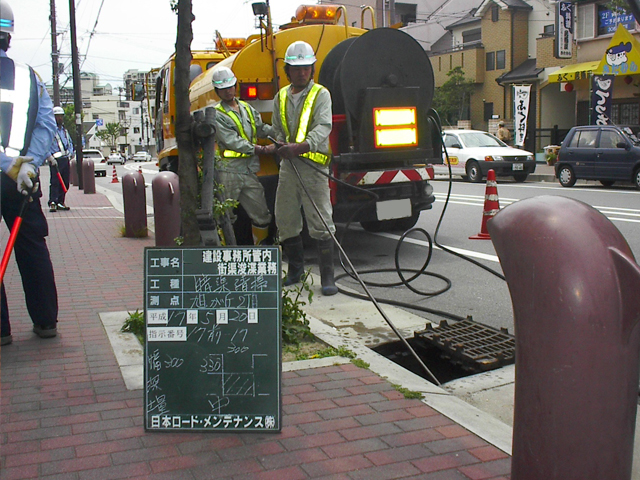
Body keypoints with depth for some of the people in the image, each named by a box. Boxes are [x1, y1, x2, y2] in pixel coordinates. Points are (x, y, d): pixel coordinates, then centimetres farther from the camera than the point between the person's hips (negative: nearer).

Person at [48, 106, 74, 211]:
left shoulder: (64, 130, 20)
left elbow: (70, 142, 30)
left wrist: (71, 152, 12)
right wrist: (51, 158, -17)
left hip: (65, 159, 7)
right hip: (56, 160, -7)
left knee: (65, 182, 7)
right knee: (55, 182, -12)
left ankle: (60, 203, 15)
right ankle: (52, 203, -13)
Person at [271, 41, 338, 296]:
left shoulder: (321, 94, 0)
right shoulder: (281, 97, 15)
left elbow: (323, 127, -15)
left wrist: (303, 146, -33)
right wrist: (282, 147, -5)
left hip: (313, 165, -5)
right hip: (288, 165, 5)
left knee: (321, 222, -8)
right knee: (285, 220, 9)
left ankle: (327, 277, -2)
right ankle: (295, 269, 25)